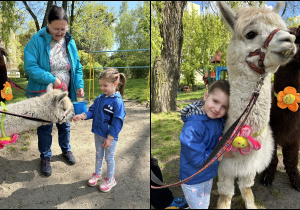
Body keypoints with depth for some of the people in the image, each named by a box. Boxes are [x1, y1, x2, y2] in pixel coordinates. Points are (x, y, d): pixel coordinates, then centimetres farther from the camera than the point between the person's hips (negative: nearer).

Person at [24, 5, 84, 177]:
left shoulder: (70, 42, -2)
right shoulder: (37, 40, -15)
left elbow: (77, 67, 3)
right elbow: (30, 66, -20)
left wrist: (79, 85, -10)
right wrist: (52, 80, -27)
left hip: (65, 94, 4)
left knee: (65, 124, 20)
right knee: (45, 127, 11)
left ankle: (66, 149, 44)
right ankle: (45, 157, 32)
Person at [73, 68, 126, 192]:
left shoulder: (117, 101, -22)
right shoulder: (99, 99, -1)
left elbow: (117, 122, -21)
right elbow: (92, 112, 5)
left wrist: (109, 138, -19)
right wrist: (82, 116, -15)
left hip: (110, 136, -6)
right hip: (98, 134, 6)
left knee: (109, 158, 11)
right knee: (98, 155, 23)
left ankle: (110, 180, 32)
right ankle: (97, 174, 45)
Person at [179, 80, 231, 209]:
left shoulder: (220, 120, -11)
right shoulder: (192, 128, -34)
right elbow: (198, 159, -29)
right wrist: (221, 153, -22)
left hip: (209, 176, 7)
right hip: (193, 181, -7)